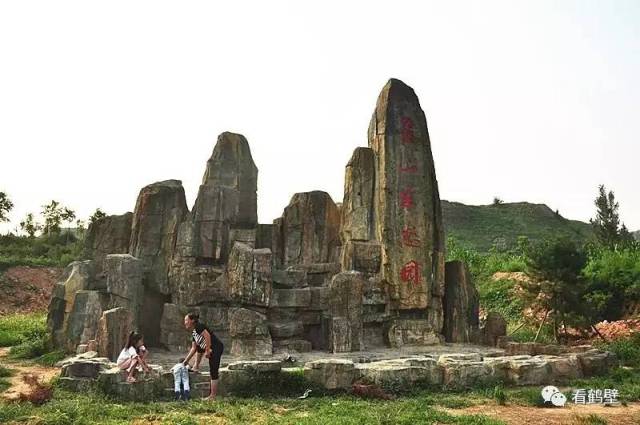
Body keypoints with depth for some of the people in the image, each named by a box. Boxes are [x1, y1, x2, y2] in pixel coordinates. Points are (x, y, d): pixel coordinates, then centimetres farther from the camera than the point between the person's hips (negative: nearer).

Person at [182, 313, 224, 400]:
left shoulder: (199, 327, -8)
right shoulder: (193, 333, 19)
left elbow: (207, 335, -23)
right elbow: (194, 348, 22)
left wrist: (207, 350, -22)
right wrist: (186, 360, 21)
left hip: (216, 348, -11)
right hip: (212, 351, 11)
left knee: (213, 372, -8)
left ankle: (213, 396, -6)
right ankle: (212, 395, 28)